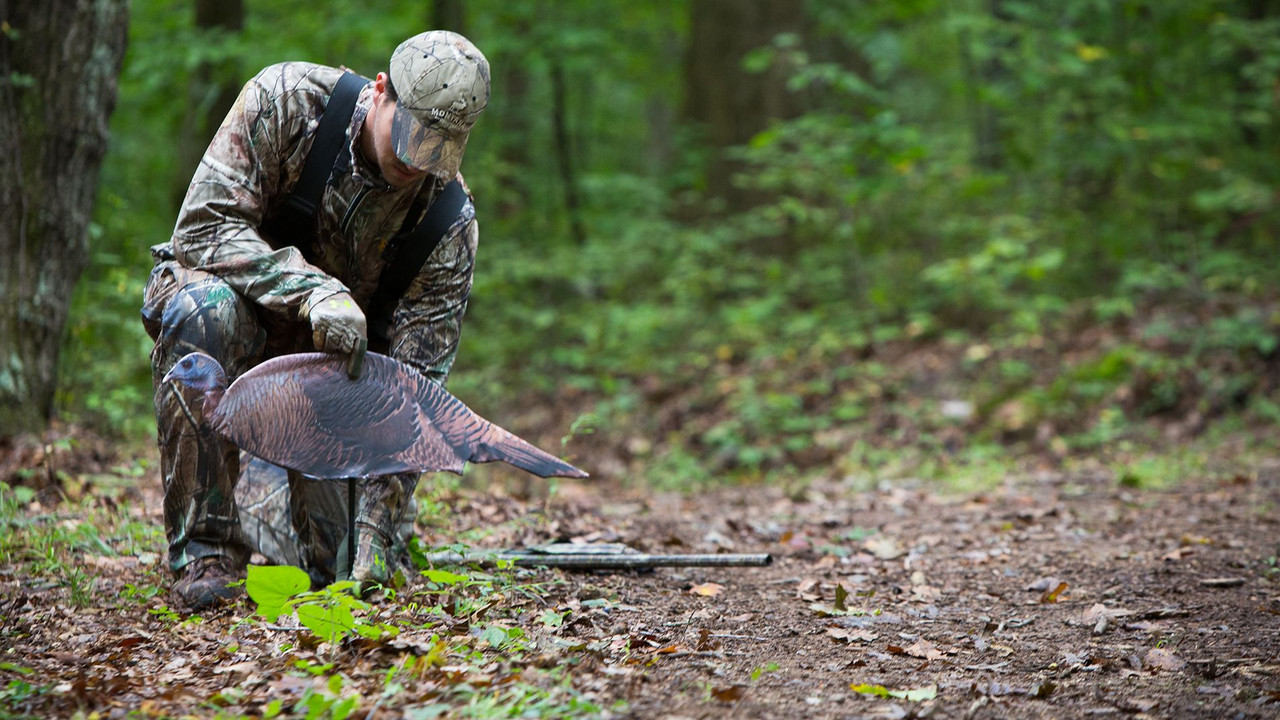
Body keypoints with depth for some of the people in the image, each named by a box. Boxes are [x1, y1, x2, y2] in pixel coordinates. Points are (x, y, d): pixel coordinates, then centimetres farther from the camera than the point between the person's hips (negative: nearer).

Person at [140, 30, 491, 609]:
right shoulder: (286, 100, -24)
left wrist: (377, 532, -28)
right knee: (206, 311, -41)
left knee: (334, 567, -4)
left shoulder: (450, 224, -20)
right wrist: (314, 290, -43)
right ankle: (204, 551, -28)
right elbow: (204, 225, -28)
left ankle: (258, 483, 32)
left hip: (321, 360, 2)